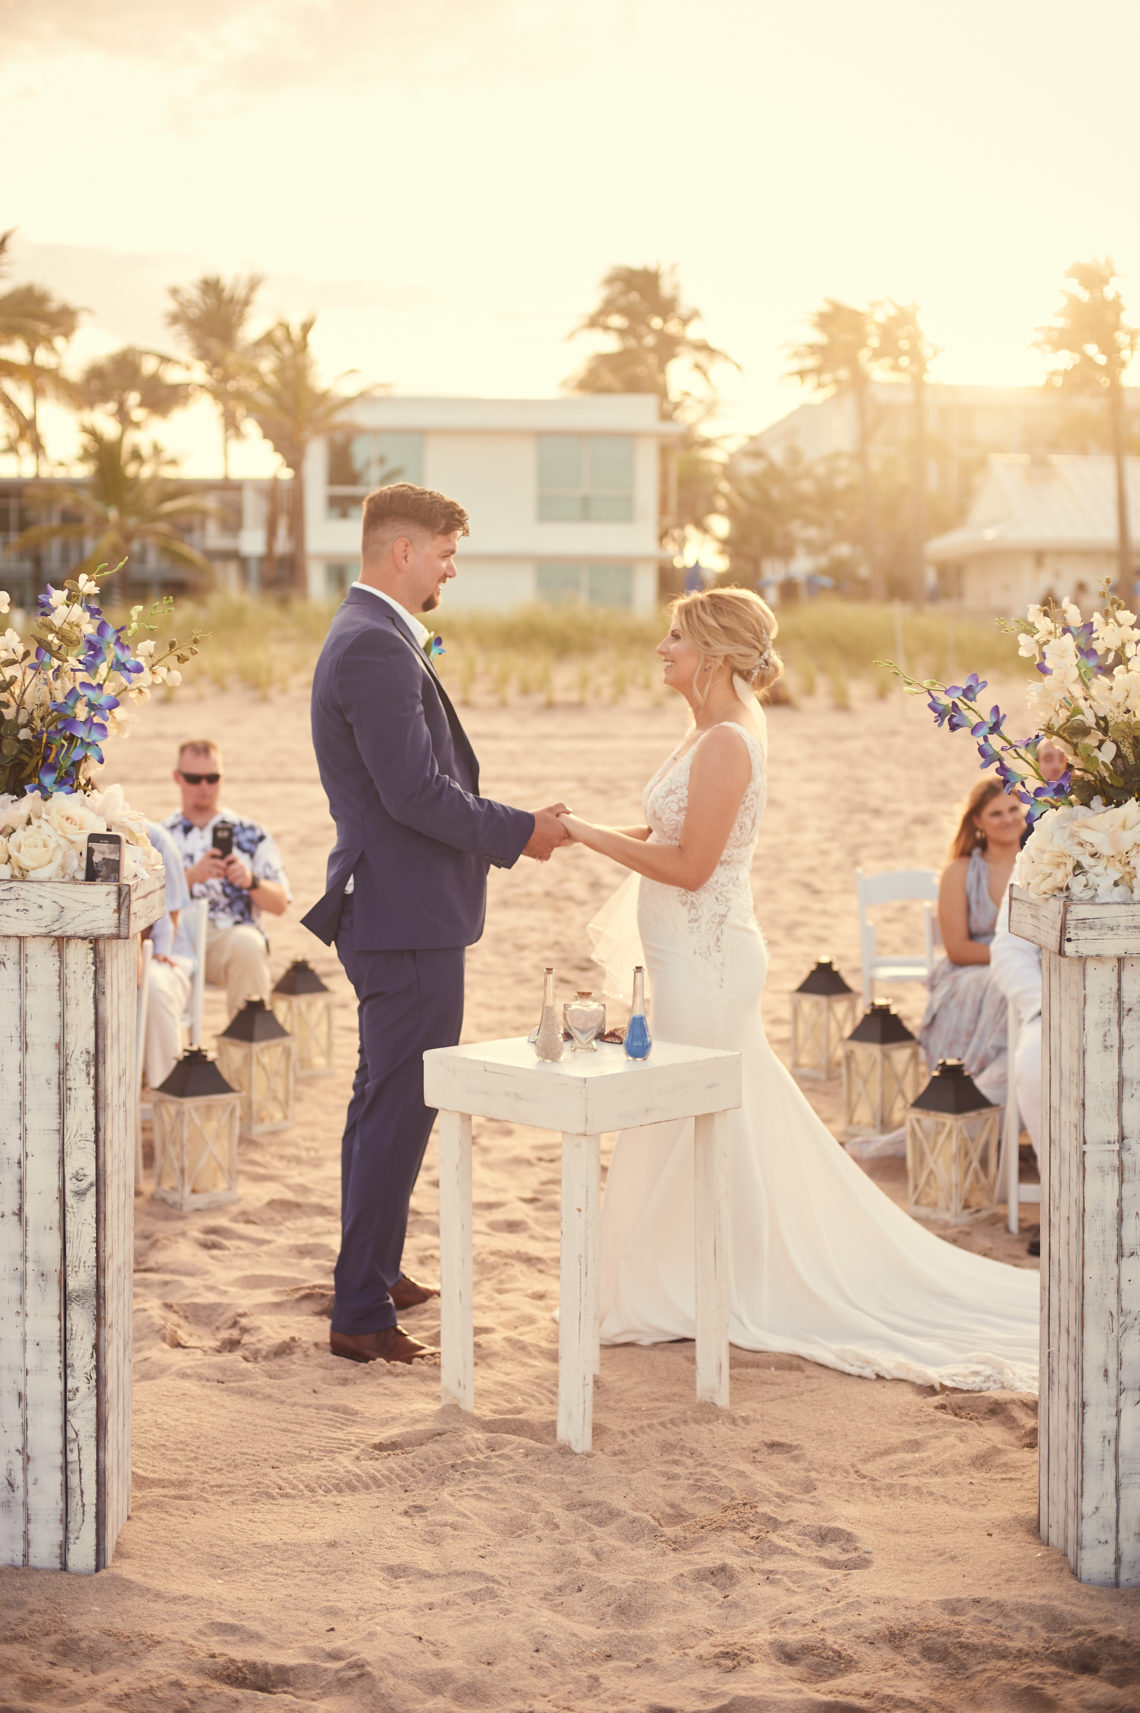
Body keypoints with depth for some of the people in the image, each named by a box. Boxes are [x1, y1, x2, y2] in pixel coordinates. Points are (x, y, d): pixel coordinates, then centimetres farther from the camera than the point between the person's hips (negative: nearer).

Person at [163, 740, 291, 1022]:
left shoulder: (250, 834, 17)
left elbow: (280, 904, 9)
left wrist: (251, 882, -11)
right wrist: (192, 876, -16)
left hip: (233, 933, 0)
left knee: (247, 945, -37)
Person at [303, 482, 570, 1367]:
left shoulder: (374, 638, 15)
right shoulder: (375, 648, -19)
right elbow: (414, 794, -24)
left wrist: (505, 825, 10)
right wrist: (519, 830, -12)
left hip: (392, 910, 11)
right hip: (408, 918, -11)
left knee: (383, 1101, 20)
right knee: (400, 1109, -5)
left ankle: (374, 1271, 34)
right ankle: (360, 1314, 2)